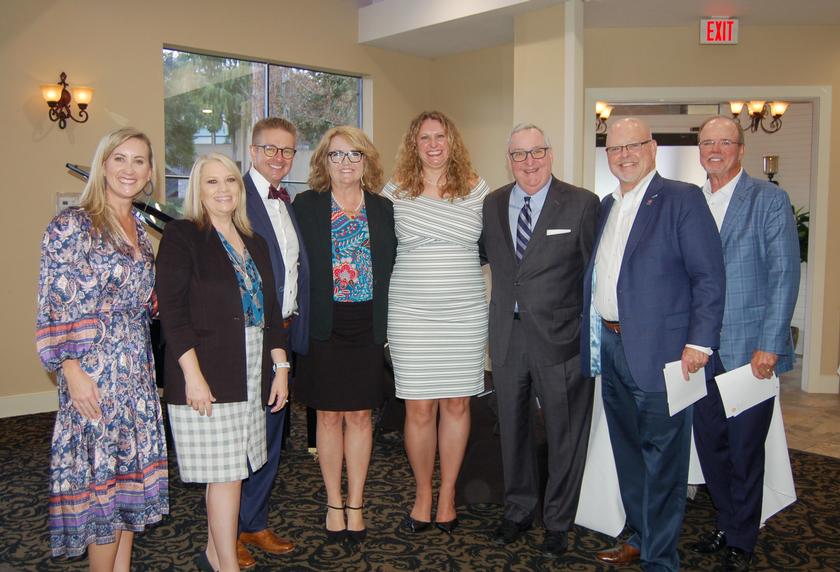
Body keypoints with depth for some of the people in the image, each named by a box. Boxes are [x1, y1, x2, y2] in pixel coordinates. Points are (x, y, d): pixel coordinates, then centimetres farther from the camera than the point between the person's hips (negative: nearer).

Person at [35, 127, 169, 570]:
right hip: (94, 370, -7)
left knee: (133, 468, 13)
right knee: (101, 471, 0)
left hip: (137, 367, 7)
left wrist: (156, 302, 0)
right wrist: (71, 371, -18)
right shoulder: (71, 225, -9)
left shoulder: (139, 228, 12)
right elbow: (54, 307, -13)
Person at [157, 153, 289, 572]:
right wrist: (193, 375, -18)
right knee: (224, 472, -4)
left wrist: (280, 367, 9)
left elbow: (271, 310, 15)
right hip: (206, 374, -6)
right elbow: (171, 309, -12)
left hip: (251, 373, 6)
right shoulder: (182, 236, -4)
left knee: (231, 469, 12)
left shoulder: (254, 244, 14)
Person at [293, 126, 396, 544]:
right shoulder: (306, 205, 1)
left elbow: (392, 269, 7)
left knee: (359, 416, 9)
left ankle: (355, 505, 22)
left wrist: (388, 324, 0)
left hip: (367, 329, 1)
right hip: (324, 329, -1)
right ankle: (334, 505, 24)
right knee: (329, 415, 8)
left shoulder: (383, 209, 6)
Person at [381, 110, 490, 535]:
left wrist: (458, 268, 4)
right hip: (411, 314, -1)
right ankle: (423, 495, 22)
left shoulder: (477, 190, 5)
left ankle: (447, 495, 24)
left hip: (465, 313, 1)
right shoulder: (394, 192, 2)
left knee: (457, 404, 8)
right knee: (419, 408, 2)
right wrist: (420, 270, 4)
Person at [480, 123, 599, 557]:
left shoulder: (582, 203, -7)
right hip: (507, 336, 4)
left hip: (561, 337, -4)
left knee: (564, 432, 9)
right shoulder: (492, 205, 6)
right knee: (512, 427, 17)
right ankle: (518, 509, 38)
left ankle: (558, 521, 29)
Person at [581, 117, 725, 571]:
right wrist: (595, 337, 11)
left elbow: (709, 277, -12)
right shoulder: (607, 206, 14)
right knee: (628, 452, 19)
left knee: (662, 459, 3)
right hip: (610, 347, 7)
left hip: (659, 349, -7)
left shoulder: (682, 199, -7)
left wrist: (700, 342, -17)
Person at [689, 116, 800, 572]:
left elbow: (784, 276, -8)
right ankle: (727, 525, 33)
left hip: (750, 349, -4)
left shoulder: (769, 199, -4)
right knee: (709, 444, 13)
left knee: (744, 450, 5)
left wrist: (769, 346, -13)